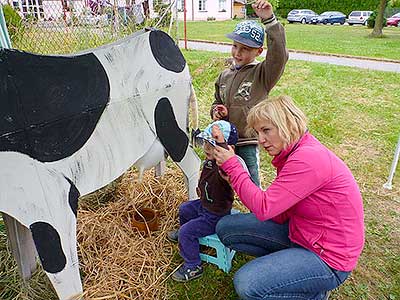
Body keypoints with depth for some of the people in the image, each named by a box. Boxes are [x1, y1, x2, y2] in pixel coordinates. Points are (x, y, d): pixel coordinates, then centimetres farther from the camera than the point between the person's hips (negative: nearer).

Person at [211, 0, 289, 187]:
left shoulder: (261, 74, -8)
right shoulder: (224, 76, 8)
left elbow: (279, 55, -28)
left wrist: (269, 20, -34)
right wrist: (216, 111, -2)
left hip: (247, 145, -5)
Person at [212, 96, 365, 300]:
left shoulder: (308, 159, -27)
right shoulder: (292, 153, 3)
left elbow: (264, 208, -26)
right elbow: (280, 215, -1)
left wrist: (232, 165, -19)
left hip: (328, 258, -9)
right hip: (299, 233, 9)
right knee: (226, 228, 2)